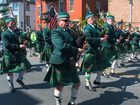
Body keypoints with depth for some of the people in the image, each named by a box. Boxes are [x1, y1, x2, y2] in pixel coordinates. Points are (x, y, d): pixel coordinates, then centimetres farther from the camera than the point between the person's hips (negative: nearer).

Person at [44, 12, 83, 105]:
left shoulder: (69, 31, 12)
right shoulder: (56, 32, -12)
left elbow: (74, 44, 11)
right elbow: (61, 46, -28)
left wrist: (74, 57, -9)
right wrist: (76, 50, -21)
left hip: (70, 62, 7)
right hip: (60, 62, -7)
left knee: (77, 83, 11)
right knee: (60, 86, 6)